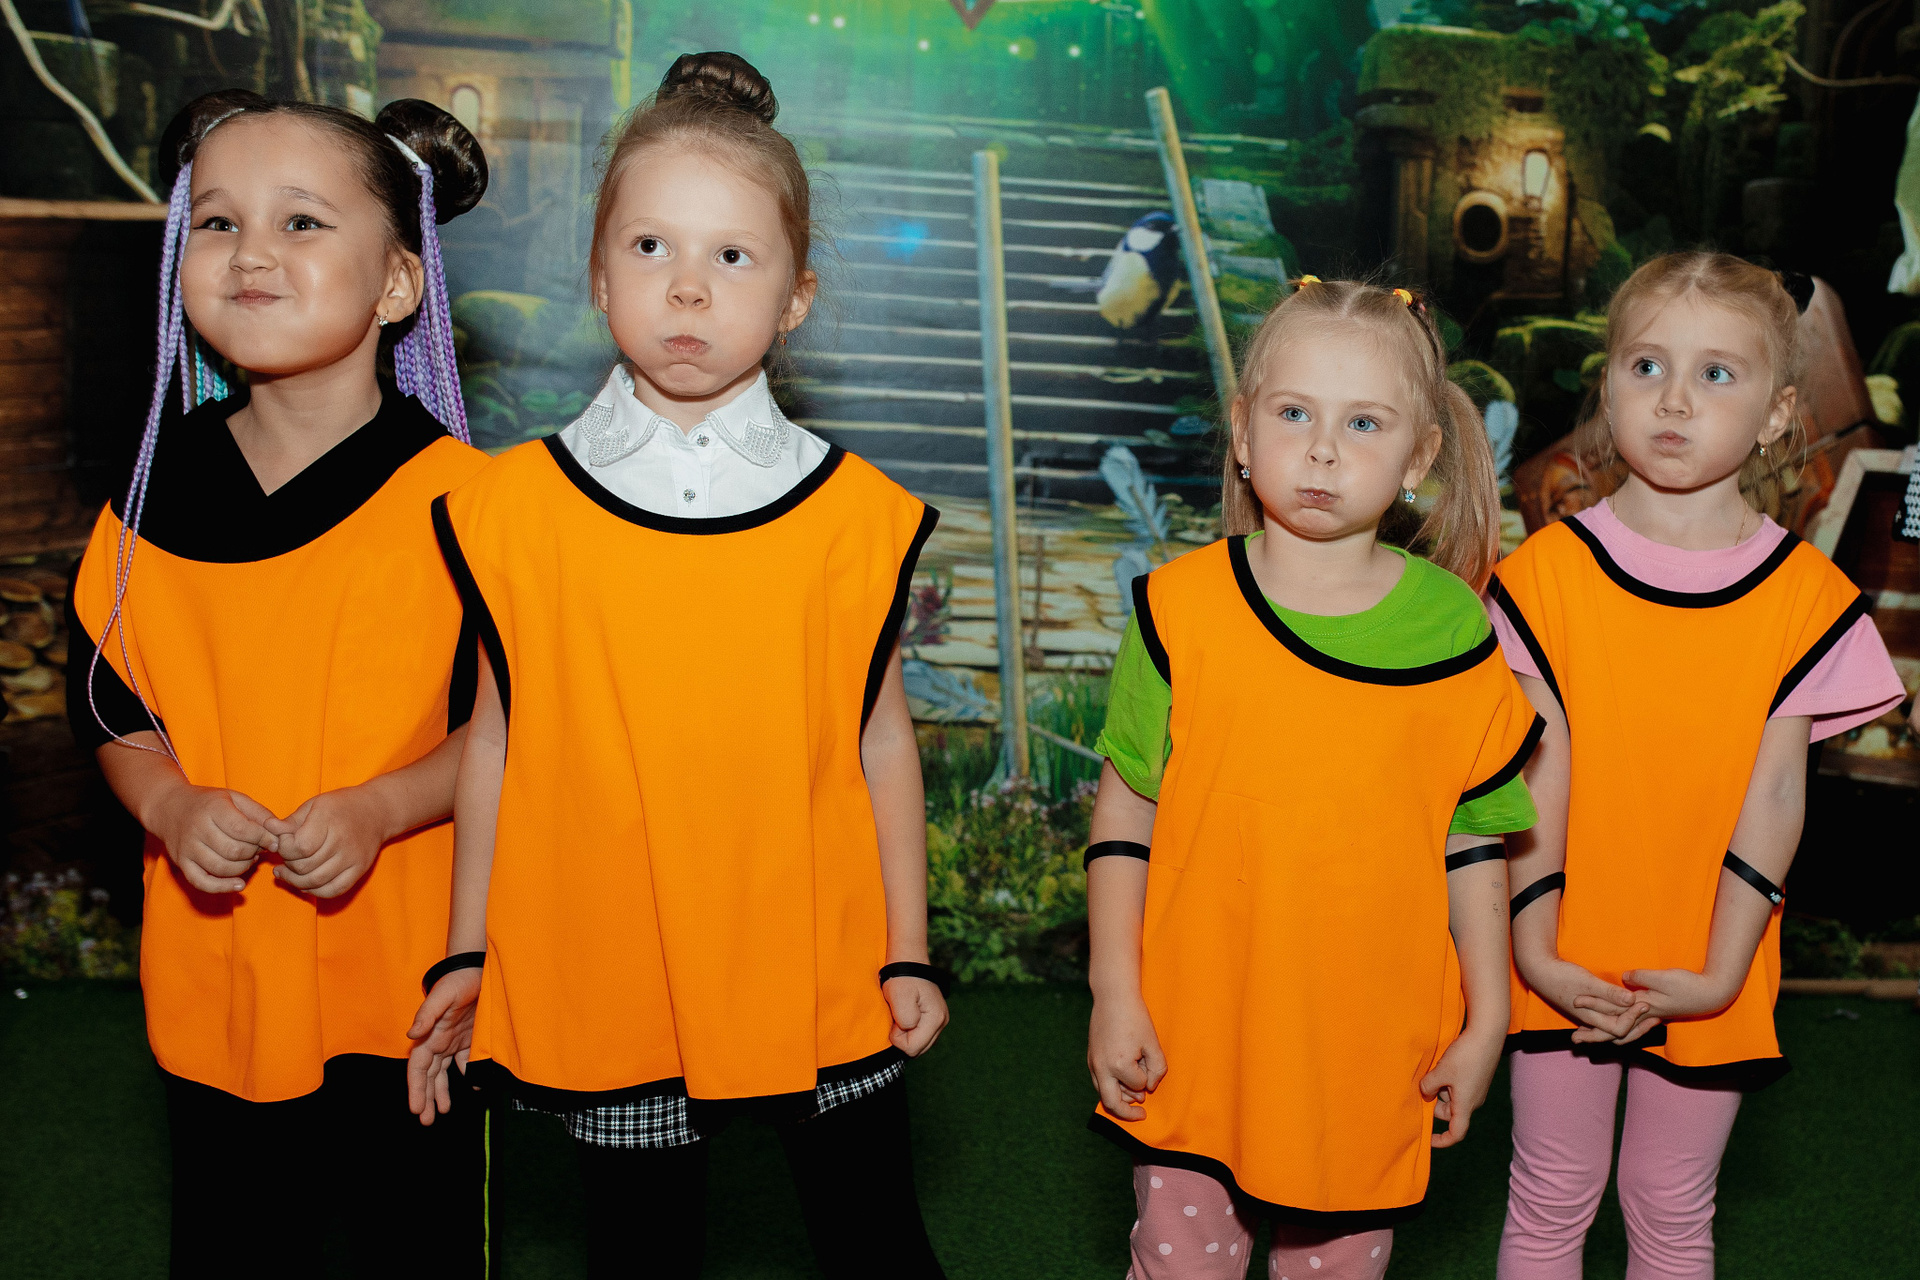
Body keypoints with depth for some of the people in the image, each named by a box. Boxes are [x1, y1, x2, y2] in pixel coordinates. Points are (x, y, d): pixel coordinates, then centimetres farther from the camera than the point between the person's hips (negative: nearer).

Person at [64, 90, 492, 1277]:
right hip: (213, 974, 4)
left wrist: (377, 811, -21)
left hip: (407, 976, -3)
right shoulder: (158, 491, -1)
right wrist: (172, 805, -11)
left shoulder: (460, 498, -12)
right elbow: (114, 709, 8)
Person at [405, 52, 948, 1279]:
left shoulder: (856, 512, -3)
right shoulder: (517, 506, -2)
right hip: (604, 981, 1)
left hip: (821, 975, 0)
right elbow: (498, 735, 4)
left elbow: (881, 738, 2)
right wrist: (467, 955, 7)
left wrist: (908, 953, 4)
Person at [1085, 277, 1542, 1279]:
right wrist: (1115, 994, -2)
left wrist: (1486, 1024, 4)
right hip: (1193, 1035, 0)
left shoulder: (1452, 628, -5)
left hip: (1372, 1044, 1)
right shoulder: (1181, 607, -6)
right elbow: (1125, 810, 0)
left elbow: (1472, 841, 2)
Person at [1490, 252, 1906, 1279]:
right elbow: (1540, 774, -8)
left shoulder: (1807, 595, -5)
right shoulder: (1547, 570, -7)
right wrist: (1535, 944, -12)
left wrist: (1719, 971, -12)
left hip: (1705, 977, 1)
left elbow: (1774, 794, -7)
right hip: (1568, 964, 0)